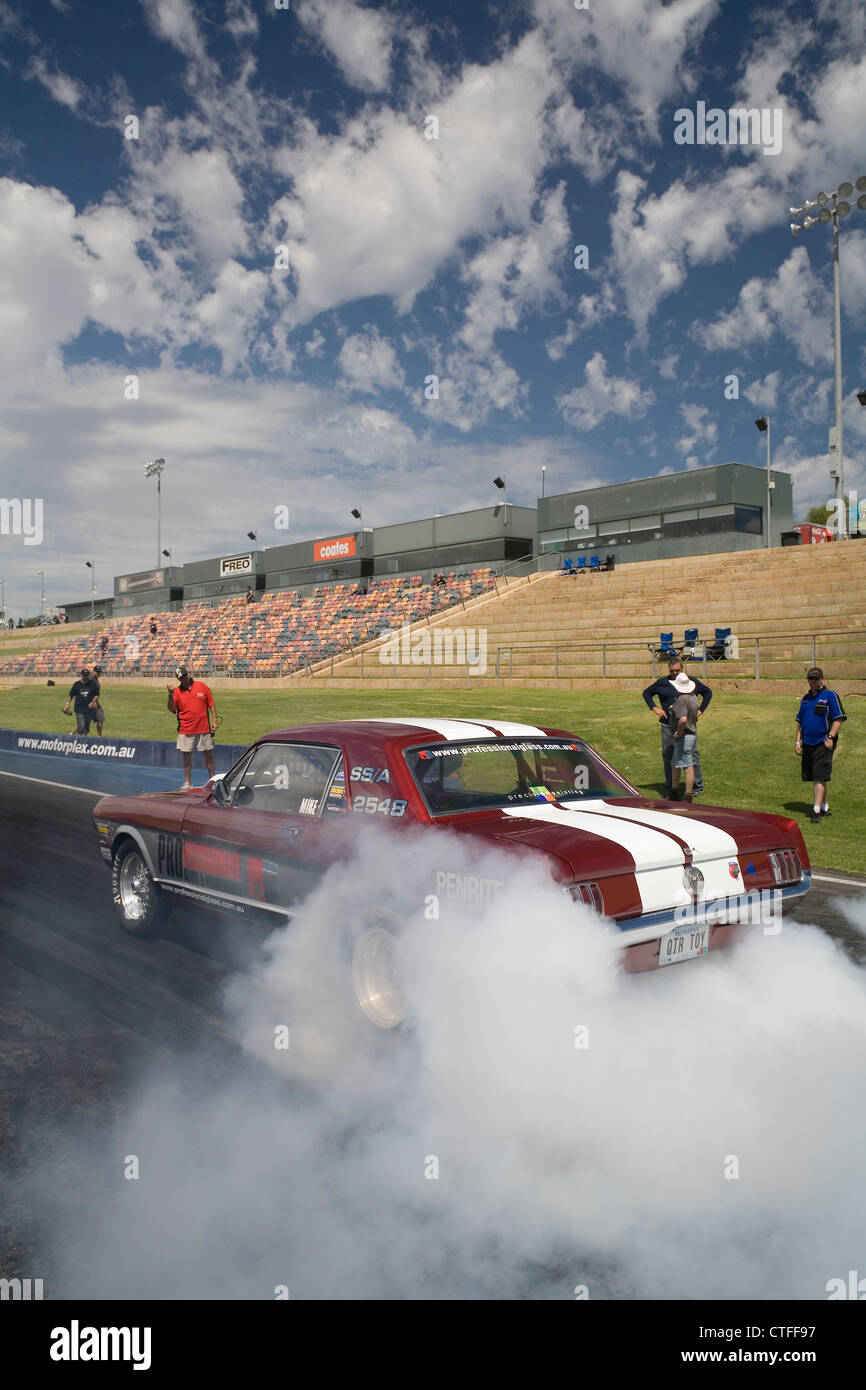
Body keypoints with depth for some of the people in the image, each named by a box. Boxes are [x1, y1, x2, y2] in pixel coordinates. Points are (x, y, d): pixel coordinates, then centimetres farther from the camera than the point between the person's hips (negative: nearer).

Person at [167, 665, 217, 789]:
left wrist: (214, 721, 1)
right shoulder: (178, 692, 1)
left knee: (209, 755, 6)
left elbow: (211, 705, 7)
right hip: (186, 730, 0)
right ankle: (188, 783, 14)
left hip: (204, 729, 0)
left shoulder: (202, 686, 3)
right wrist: (170, 695, -16)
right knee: (187, 756, 4)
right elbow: (173, 710, -4)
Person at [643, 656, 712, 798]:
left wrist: (700, 710, 8)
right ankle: (669, 789, 14)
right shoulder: (661, 683, 7)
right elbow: (647, 693, 20)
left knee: (693, 754, -1)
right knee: (668, 757, 4)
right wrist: (654, 709, 6)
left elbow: (708, 692, 19)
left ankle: (698, 787, 8)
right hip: (668, 726, 1)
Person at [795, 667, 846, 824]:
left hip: (823, 744, -7)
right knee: (814, 778, 12)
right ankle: (824, 807, 24)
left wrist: (830, 737, -16)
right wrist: (798, 741, 14)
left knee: (820, 777, -12)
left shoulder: (830, 696, -3)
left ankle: (817, 811, -15)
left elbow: (839, 719, -8)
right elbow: (800, 721, 22)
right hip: (808, 744, 7)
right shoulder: (805, 698, 17)